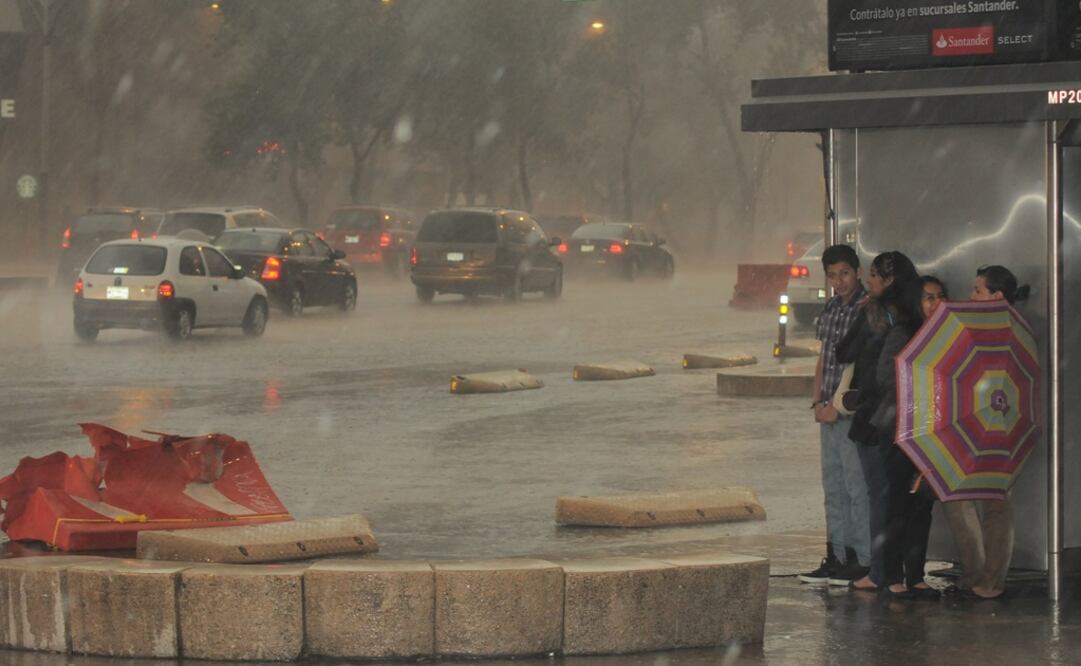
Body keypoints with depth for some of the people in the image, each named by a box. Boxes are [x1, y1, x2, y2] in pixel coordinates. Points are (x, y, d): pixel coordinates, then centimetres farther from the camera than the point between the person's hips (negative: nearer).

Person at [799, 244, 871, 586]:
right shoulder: (831, 309, 14)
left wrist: (838, 405, -15)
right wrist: (818, 402, 6)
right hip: (829, 413, 8)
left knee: (857, 487, -6)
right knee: (833, 487, 11)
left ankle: (861, 560, -3)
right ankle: (836, 557, 17)